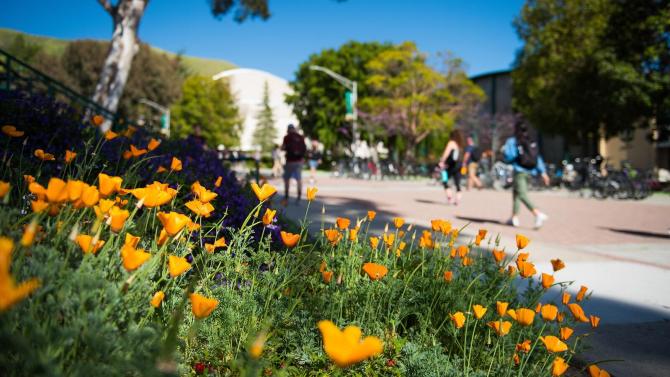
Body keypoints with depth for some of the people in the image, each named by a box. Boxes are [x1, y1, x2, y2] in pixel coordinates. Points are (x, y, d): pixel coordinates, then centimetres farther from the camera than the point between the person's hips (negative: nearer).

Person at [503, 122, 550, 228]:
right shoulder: (532, 142, 12)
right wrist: (543, 172, 7)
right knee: (516, 193, 20)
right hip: (530, 172, 7)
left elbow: (508, 156, -11)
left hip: (520, 171, -7)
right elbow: (538, 158, 8)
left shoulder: (512, 141, -5)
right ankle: (514, 218, 23)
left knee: (522, 195, -12)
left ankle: (538, 214, -31)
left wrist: (504, 150, 10)